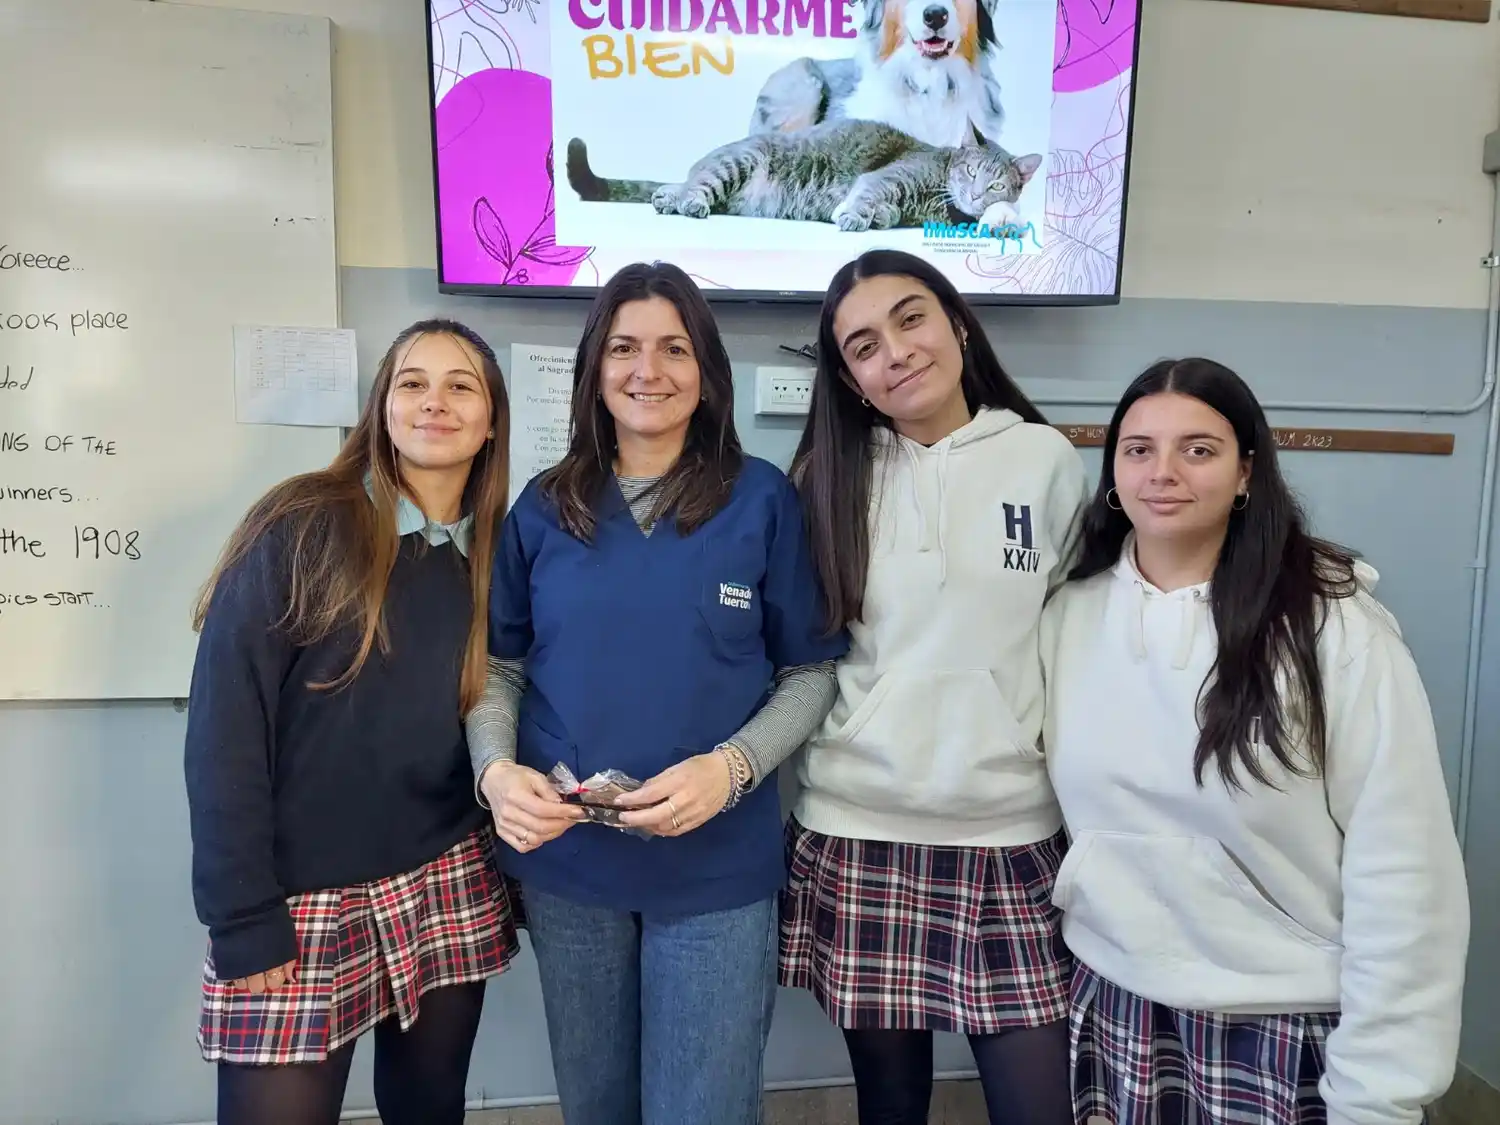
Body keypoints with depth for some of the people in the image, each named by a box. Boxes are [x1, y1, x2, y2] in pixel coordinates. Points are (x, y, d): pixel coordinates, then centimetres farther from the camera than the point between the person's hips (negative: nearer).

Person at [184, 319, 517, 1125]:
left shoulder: (496, 555, 5)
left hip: (447, 891, 4)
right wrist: (243, 920, -13)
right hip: (302, 904, -4)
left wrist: (506, 861, 2)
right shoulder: (299, 530, -10)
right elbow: (226, 726, -12)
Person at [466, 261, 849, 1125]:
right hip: (566, 861, 3)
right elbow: (501, 664, 7)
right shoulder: (546, 508, 2)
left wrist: (731, 768, -18)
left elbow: (811, 671, -2)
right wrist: (497, 769, -12)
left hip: (718, 867, -2)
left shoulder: (763, 501, -5)